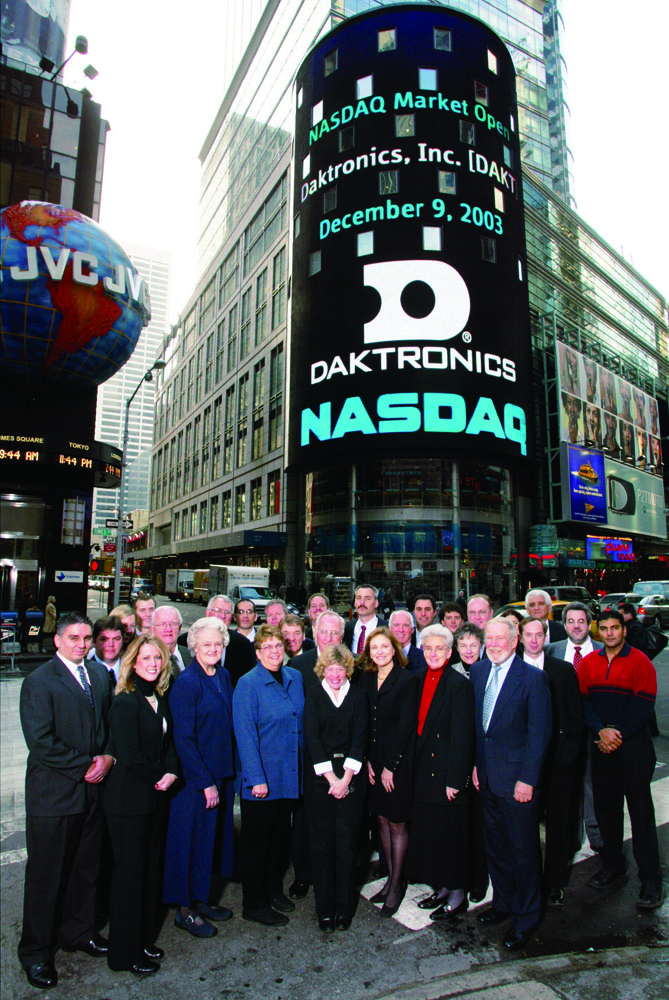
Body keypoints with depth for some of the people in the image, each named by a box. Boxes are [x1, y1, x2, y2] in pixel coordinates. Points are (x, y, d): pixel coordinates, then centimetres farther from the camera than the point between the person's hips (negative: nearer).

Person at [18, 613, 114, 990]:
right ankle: (36, 952, 29)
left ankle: (79, 930, 39)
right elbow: (42, 741, -18)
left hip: (93, 790, 5)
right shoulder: (39, 681, -12)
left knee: (86, 868, 18)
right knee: (46, 875, 10)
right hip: (53, 793, -5)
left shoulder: (100, 674, 6)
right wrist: (85, 765, -16)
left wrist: (108, 757, -6)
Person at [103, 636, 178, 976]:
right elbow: (129, 756, -22)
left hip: (155, 797, 7)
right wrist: (159, 776, -10)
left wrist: (171, 773, -8)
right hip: (128, 799, -7)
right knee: (129, 874, 7)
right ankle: (126, 953, 24)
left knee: (151, 870, 16)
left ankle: (144, 940, 34)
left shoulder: (159, 699, 6)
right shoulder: (125, 702, -18)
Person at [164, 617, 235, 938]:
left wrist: (230, 773, 8)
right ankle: (184, 909, 25)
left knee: (212, 837, 18)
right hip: (195, 777, -7)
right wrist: (205, 782, -17)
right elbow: (183, 738, -18)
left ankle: (200, 899, 36)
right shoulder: (186, 682, -17)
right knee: (192, 839, 7)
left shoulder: (224, 676, 4)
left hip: (222, 774, 7)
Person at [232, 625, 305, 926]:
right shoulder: (248, 684, -15)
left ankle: (274, 889, 40)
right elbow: (245, 734, -16)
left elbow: (301, 723, 10)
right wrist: (257, 778, -19)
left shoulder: (295, 678, 3)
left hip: (290, 774, 6)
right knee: (257, 841, 9)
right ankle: (253, 904, 27)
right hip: (260, 778, -5)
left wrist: (305, 766, 8)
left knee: (281, 835, 20)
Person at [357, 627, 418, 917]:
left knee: (397, 824, 6)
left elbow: (405, 726, -13)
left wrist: (390, 766, -13)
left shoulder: (407, 680, -11)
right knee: (382, 820, 14)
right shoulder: (365, 678, 4)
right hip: (374, 761, 5)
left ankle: (397, 885, 22)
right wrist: (367, 760, -2)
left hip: (398, 761, -5)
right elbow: (363, 722, 5)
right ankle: (391, 878, 30)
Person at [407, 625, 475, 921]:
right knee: (428, 830, 16)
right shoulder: (419, 680, 6)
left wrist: (454, 779, -16)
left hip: (446, 771, -7)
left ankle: (457, 894, 25)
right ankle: (441, 888, 34)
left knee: (451, 833, 6)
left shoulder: (459, 684, -14)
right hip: (423, 769, 7)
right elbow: (416, 725, 10)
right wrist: (413, 767, 7)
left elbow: (462, 736, -15)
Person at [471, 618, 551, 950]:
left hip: (516, 776, -5)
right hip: (487, 774, 6)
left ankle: (526, 917, 28)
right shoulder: (478, 671, 3)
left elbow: (539, 733, -14)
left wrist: (527, 780, -15)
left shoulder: (533, 678, -15)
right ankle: (503, 902, 40)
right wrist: (475, 763, 8)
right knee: (495, 845, 20)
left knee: (523, 849, 9)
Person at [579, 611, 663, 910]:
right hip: (602, 741, 4)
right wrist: (600, 731, -11)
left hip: (633, 742, -4)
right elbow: (583, 701, 4)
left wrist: (619, 735, -13)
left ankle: (651, 880, 11)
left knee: (640, 811, 0)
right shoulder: (588, 663, 6)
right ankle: (613, 863, 29)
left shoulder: (640, 661, -6)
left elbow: (644, 706, -10)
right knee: (605, 806, 12)